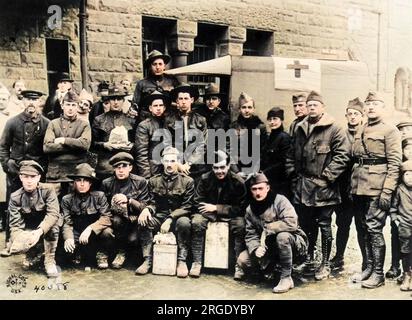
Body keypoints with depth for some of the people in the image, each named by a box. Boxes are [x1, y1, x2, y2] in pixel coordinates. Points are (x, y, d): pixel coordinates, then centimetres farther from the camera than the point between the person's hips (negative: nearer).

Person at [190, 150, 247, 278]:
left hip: (231, 214, -1)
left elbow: (240, 208, -13)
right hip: (208, 212, 1)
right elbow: (197, 203, -6)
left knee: (240, 225, -31)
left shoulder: (238, 182, -13)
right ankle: (196, 262, -19)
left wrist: (216, 208, -18)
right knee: (197, 222, -29)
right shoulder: (205, 179, -10)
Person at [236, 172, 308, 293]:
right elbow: (251, 235, -1)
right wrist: (256, 248, -22)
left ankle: (286, 278, -21)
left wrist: (267, 229, -24)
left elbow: (291, 223, -32)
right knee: (242, 260, -12)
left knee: (282, 236, -39)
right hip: (269, 247, 5)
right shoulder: (250, 210, 0)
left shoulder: (279, 200, -18)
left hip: (293, 243, -5)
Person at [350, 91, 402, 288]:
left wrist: (387, 191, -17)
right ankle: (367, 268, 24)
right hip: (359, 188, 7)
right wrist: (351, 187, 13)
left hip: (377, 188, -6)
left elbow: (394, 163, -10)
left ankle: (378, 274, 7)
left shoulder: (390, 130, -3)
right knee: (363, 228, 11)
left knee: (374, 228, -5)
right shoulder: (360, 132, 17)